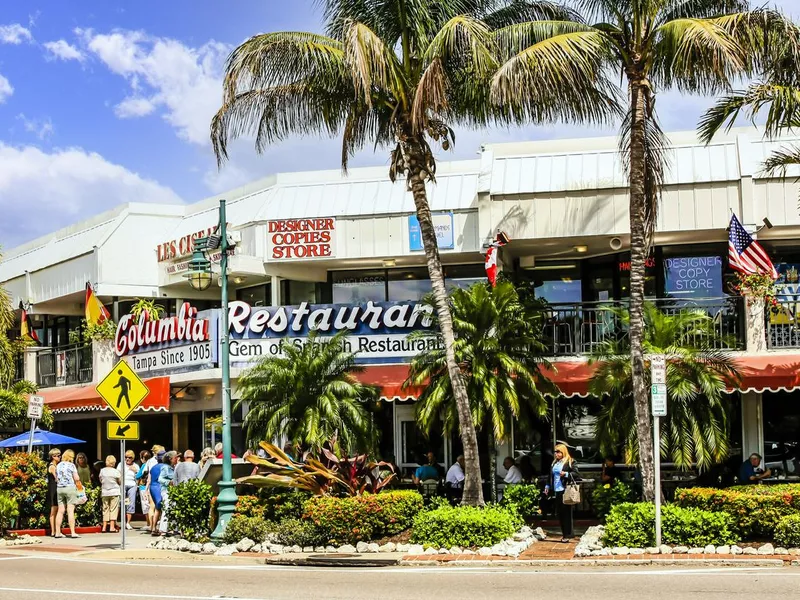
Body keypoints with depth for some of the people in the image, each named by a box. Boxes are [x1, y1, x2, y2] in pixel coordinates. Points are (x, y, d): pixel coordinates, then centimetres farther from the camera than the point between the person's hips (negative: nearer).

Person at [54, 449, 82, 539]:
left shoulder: (58, 466, 10)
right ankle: (72, 532, -8)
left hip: (59, 488, 5)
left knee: (60, 511, 8)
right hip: (70, 488, -5)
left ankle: (57, 532, 9)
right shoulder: (71, 465, -5)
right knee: (70, 511, -6)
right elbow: (76, 478, -8)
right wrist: (78, 484, 10)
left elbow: (56, 479, 13)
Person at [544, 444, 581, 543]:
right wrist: (548, 486, 19)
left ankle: (567, 535, -1)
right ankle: (564, 534, 17)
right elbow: (551, 476, 25)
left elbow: (577, 474, -8)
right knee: (559, 513, 8)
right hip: (557, 490, 7)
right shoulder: (554, 463, 16)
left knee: (566, 512, -5)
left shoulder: (570, 462, -4)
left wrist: (566, 474, -19)